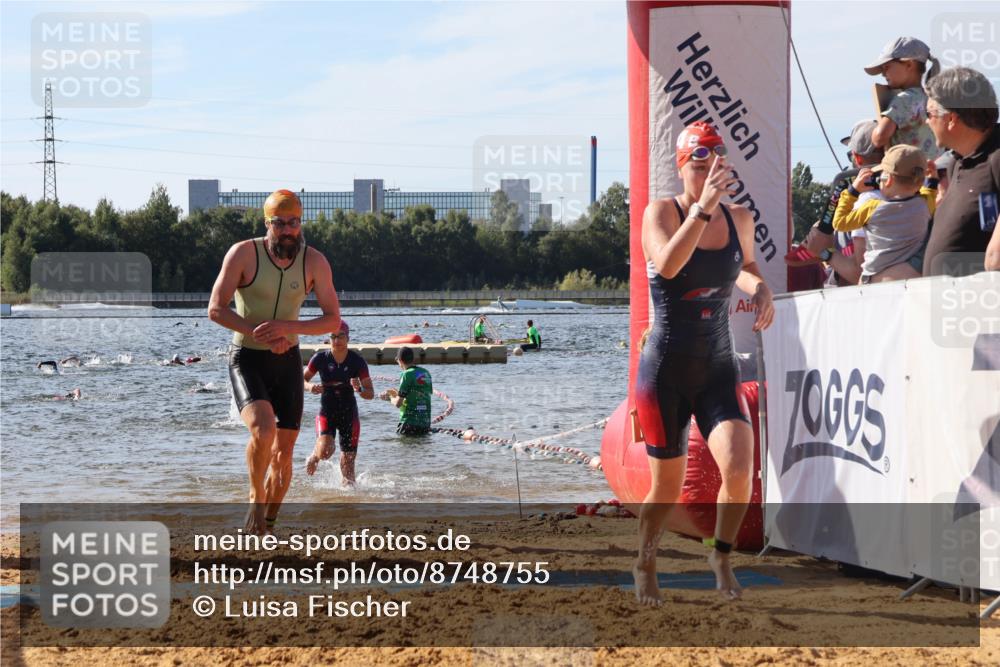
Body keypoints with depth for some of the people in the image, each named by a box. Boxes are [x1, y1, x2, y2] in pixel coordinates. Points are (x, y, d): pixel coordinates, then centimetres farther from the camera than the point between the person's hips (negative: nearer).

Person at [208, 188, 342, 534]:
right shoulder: (244, 254, -12)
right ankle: (256, 497, -4)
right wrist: (260, 334, -22)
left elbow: (333, 320, -4)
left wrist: (287, 328, -20)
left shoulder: (315, 262, -4)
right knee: (263, 428, -28)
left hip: (287, 361, 4)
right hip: (247, 359, -4)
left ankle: (267, 525, 22)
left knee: (283, 452, 5)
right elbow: (216, 310, -12)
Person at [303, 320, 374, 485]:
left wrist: (359, 389, -27)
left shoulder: (357, 361, -7)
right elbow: (302, 379, 7)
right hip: (326, 412, -1)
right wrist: (310, 387, -16)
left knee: (348, 462, -1)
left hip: (349, 414, 1)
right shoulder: (320, 358, -6)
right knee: (325, 450, -23)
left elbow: (371, 394, -5)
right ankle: (314, 456, 11)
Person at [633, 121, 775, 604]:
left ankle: (722, 557, 9)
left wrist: (759, 288, 3)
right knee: (668, 487, 7)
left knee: (739, 469, -18)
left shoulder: (740, 219, 4)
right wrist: (702, 208, -39)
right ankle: (644, 565, 35)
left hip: (719, 370, 3)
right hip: (665, 370, -3)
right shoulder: (661, 211, -9)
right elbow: (667, 264, -30)